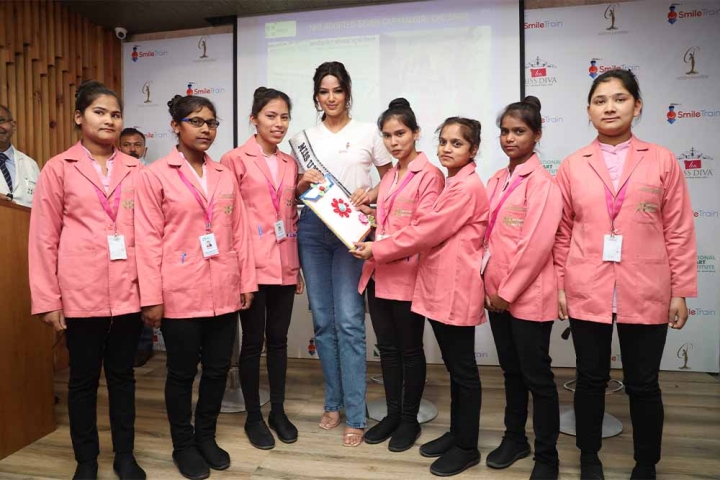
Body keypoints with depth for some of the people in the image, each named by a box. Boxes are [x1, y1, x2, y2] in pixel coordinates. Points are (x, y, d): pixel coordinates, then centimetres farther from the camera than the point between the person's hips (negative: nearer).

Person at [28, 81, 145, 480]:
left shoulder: (135, 170, 7)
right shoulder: (58, 168, 2)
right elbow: (43, 238, 0)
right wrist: (47, 299, -4)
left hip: (128, 291, 2)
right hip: (81, 293, -1)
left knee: (122, 375, 13)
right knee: (83, 378, 12)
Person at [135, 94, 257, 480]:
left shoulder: (225, 175, 10)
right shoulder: (155, 175, -3)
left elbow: (239, 232, 9)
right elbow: (148, 239, -7)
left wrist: (247, 281, 6)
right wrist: (151, 297, -10)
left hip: (224, 291, 4)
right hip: (180, 293, -4)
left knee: (218, 369, 14)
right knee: (182, 373, 11)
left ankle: (206, 437, 35)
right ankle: (183, 445, 31)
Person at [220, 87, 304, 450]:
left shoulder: (290, 164, 12)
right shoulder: (235, 160, -4)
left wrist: (299, 266, 13)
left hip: (285, 266, 5)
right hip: (252, 265, -4)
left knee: (279, 340, 13)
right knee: (253, 341, 7)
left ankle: (278, 411, 28)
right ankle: (253, 416, 24)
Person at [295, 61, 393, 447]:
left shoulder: (367, 132, 6)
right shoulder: (306, 137, 13)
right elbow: (295, 191, 15)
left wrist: (372, 194, -11)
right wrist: (304, 182, -8)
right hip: (312, 230, 3)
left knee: (349, 320, -8)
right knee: (323, 320, 8)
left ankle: (355, 416, 4)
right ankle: (333, 402, 24)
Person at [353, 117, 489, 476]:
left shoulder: (466, 187, -15)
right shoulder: (455, 184, 17)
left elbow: (426, 230, -18)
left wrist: (377, 249, -11)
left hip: (455, 289, -10)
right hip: (440, 287, 10)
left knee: (463, 369, 4)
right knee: (453, 367, 18)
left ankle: (467, 447, 20)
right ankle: (456, 433, 33)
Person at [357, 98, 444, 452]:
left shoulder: (429, 175, -8)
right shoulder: (389, 176, 16)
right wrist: (367, 218, 1)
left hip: (406, 275, -7)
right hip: (378, 274, 7)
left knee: (410, 350, 9)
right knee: (387, 348, 15)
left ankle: (410, 420, 25)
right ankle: (392, 414, 30)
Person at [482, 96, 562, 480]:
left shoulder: (542, 182, -12)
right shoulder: (496, 181, 10)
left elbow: (536, 245, -18)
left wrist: (509, 291, -15)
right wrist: (490, 285, 7)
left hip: (528, 296, -7)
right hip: (497, 294, 7)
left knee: (537, 376, 6)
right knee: (511, 370, 19)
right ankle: (515, 438, 36)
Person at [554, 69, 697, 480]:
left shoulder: (662, 161, 1)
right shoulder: (573, 166, 3)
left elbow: (679, 230, 1)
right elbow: (563, 231, 4)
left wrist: (681, 290, 0)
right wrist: (558, 285, 1)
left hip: (646, 293, 0)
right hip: (587, 291, 1)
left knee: (644, 384, 12)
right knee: (591, 379, 13)